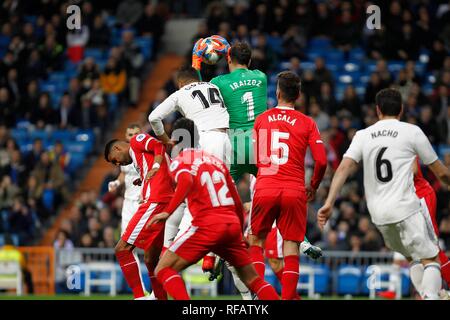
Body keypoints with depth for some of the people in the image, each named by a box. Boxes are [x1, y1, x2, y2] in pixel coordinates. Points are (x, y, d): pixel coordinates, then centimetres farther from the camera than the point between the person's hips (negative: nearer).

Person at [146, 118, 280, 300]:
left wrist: (168, 212, -24)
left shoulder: (179, 162, 5)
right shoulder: (216, 160, 23)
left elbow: (187, 182, -20)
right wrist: (240, 233, 35)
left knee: (163, 270, 0)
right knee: (252, 279, 18)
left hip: (207, 225, -6)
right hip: (233, 224, 6)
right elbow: (237, 202, 25)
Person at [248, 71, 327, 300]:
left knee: (255, 241, 17)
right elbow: (321, 161, -4)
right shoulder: (307, 123, 2)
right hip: (294, 191, -1)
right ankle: (288, 296, -4)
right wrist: (314, 187, 13)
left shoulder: (261, 120, 8)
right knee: (291, 247, 3)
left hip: (264, 189, 1)